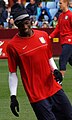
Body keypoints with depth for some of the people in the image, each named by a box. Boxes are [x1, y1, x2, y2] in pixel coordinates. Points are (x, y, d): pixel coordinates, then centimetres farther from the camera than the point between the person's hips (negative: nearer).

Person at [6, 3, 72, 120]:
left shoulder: (43, 36, 7)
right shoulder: (12, 46, -7)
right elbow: (12, 73, -2)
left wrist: (55, 70, 0)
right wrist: (13, 97, -8)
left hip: (54, 88, 5)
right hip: (36, 95, -5)